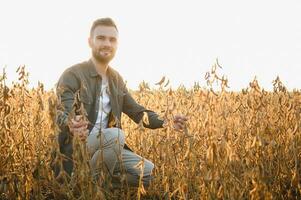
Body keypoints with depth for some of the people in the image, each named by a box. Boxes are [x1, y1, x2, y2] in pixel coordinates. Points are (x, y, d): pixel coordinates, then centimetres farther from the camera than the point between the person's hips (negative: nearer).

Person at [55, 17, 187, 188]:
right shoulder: (72, 75, -10)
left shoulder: (116, 79, 13)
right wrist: (71, 126, -51)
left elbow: (136, 111, 13)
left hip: (106, 147, 7)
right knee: (115, 135, -35)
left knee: (151, 172, -8)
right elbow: (62, 114, -25)